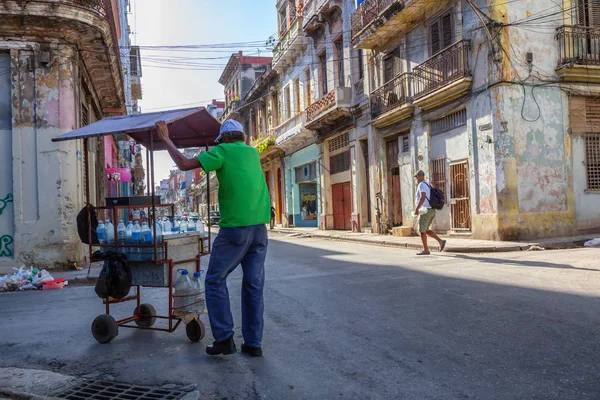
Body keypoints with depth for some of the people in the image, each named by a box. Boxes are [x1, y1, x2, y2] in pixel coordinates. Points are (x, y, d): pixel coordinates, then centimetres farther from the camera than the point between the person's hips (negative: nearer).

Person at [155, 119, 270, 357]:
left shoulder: (223, 151, -1)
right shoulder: (253, 153, 16)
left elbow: (184, 164, -6)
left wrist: (166, 140, 5)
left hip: (235, 228, -6)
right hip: (259, 227, 6)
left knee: (215, 281, 7)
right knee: (254, 285, 9)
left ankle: (224, 338, 5)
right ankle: (253, 343, 13)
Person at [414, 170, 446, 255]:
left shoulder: (422, 185, -12)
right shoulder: (428, 185, 20)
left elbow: (423, 197, -26)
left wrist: (417, 209, -28)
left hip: (426, 211, -9)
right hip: (432, 211, 9)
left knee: (422, 231, -2)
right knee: (426, 230, 17)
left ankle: (425, 250, 0)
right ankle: (441, 241, 7)